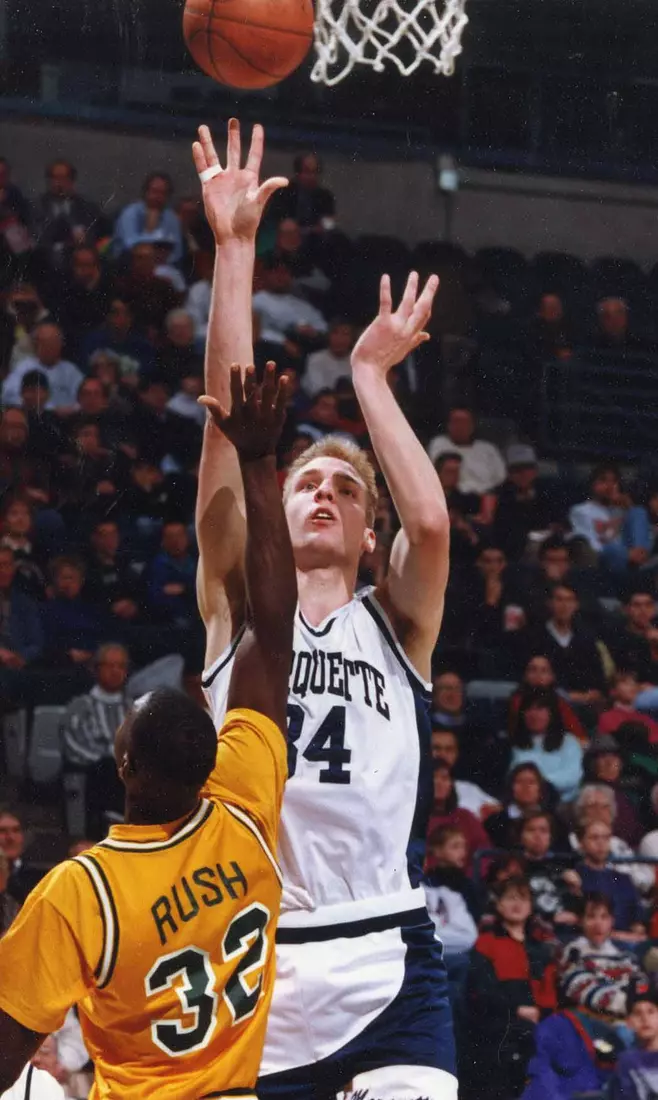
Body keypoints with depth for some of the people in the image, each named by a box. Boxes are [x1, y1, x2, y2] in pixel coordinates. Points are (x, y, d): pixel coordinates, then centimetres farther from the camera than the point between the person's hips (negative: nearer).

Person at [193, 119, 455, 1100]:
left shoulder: (396, 624, 13)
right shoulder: (238, 607, 13)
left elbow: (431, 523, -8)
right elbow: (231, 421, 4)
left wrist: (369, 376, 3)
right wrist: (234, 246, 0)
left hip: (384, 959, 0)